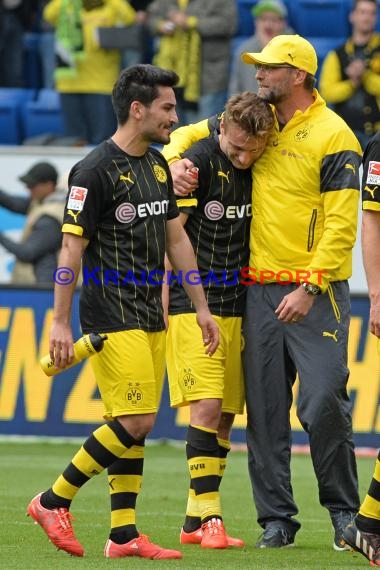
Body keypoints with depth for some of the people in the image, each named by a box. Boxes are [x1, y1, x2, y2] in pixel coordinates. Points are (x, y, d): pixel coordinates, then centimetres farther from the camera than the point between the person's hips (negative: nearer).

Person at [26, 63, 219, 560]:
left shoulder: (157, 165, 13)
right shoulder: (95, 171, -13)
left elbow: (175, 238, 20)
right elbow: (71, 248, -13)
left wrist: (201, 307, 19)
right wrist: (60, 322, -15)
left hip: (151, 315, 8)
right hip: (112, 317, -8)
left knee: (132, 425, 6)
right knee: (134, 421, -12)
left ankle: (124, 534, 8)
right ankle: (54, 502, 0)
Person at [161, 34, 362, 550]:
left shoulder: (333, 136, -8)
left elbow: (342, 224, -12)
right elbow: (190, 133, 27)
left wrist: (309, 287, -19)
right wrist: (175, 159, 4)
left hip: (316, 292, -6)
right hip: (259, 291, 6)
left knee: (324, 403, -12)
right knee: (264, 410, 4)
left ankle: (344, 512, 3)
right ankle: (276, 520, 10)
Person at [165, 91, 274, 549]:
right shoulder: (198, 163, -11)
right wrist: (162, 300, -14)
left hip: (237, 308, 6)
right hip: (192, 305, -6)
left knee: (225, 416, 5)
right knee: (207, 407, -15)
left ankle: (195, 521, 12)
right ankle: (209, 518, -14)